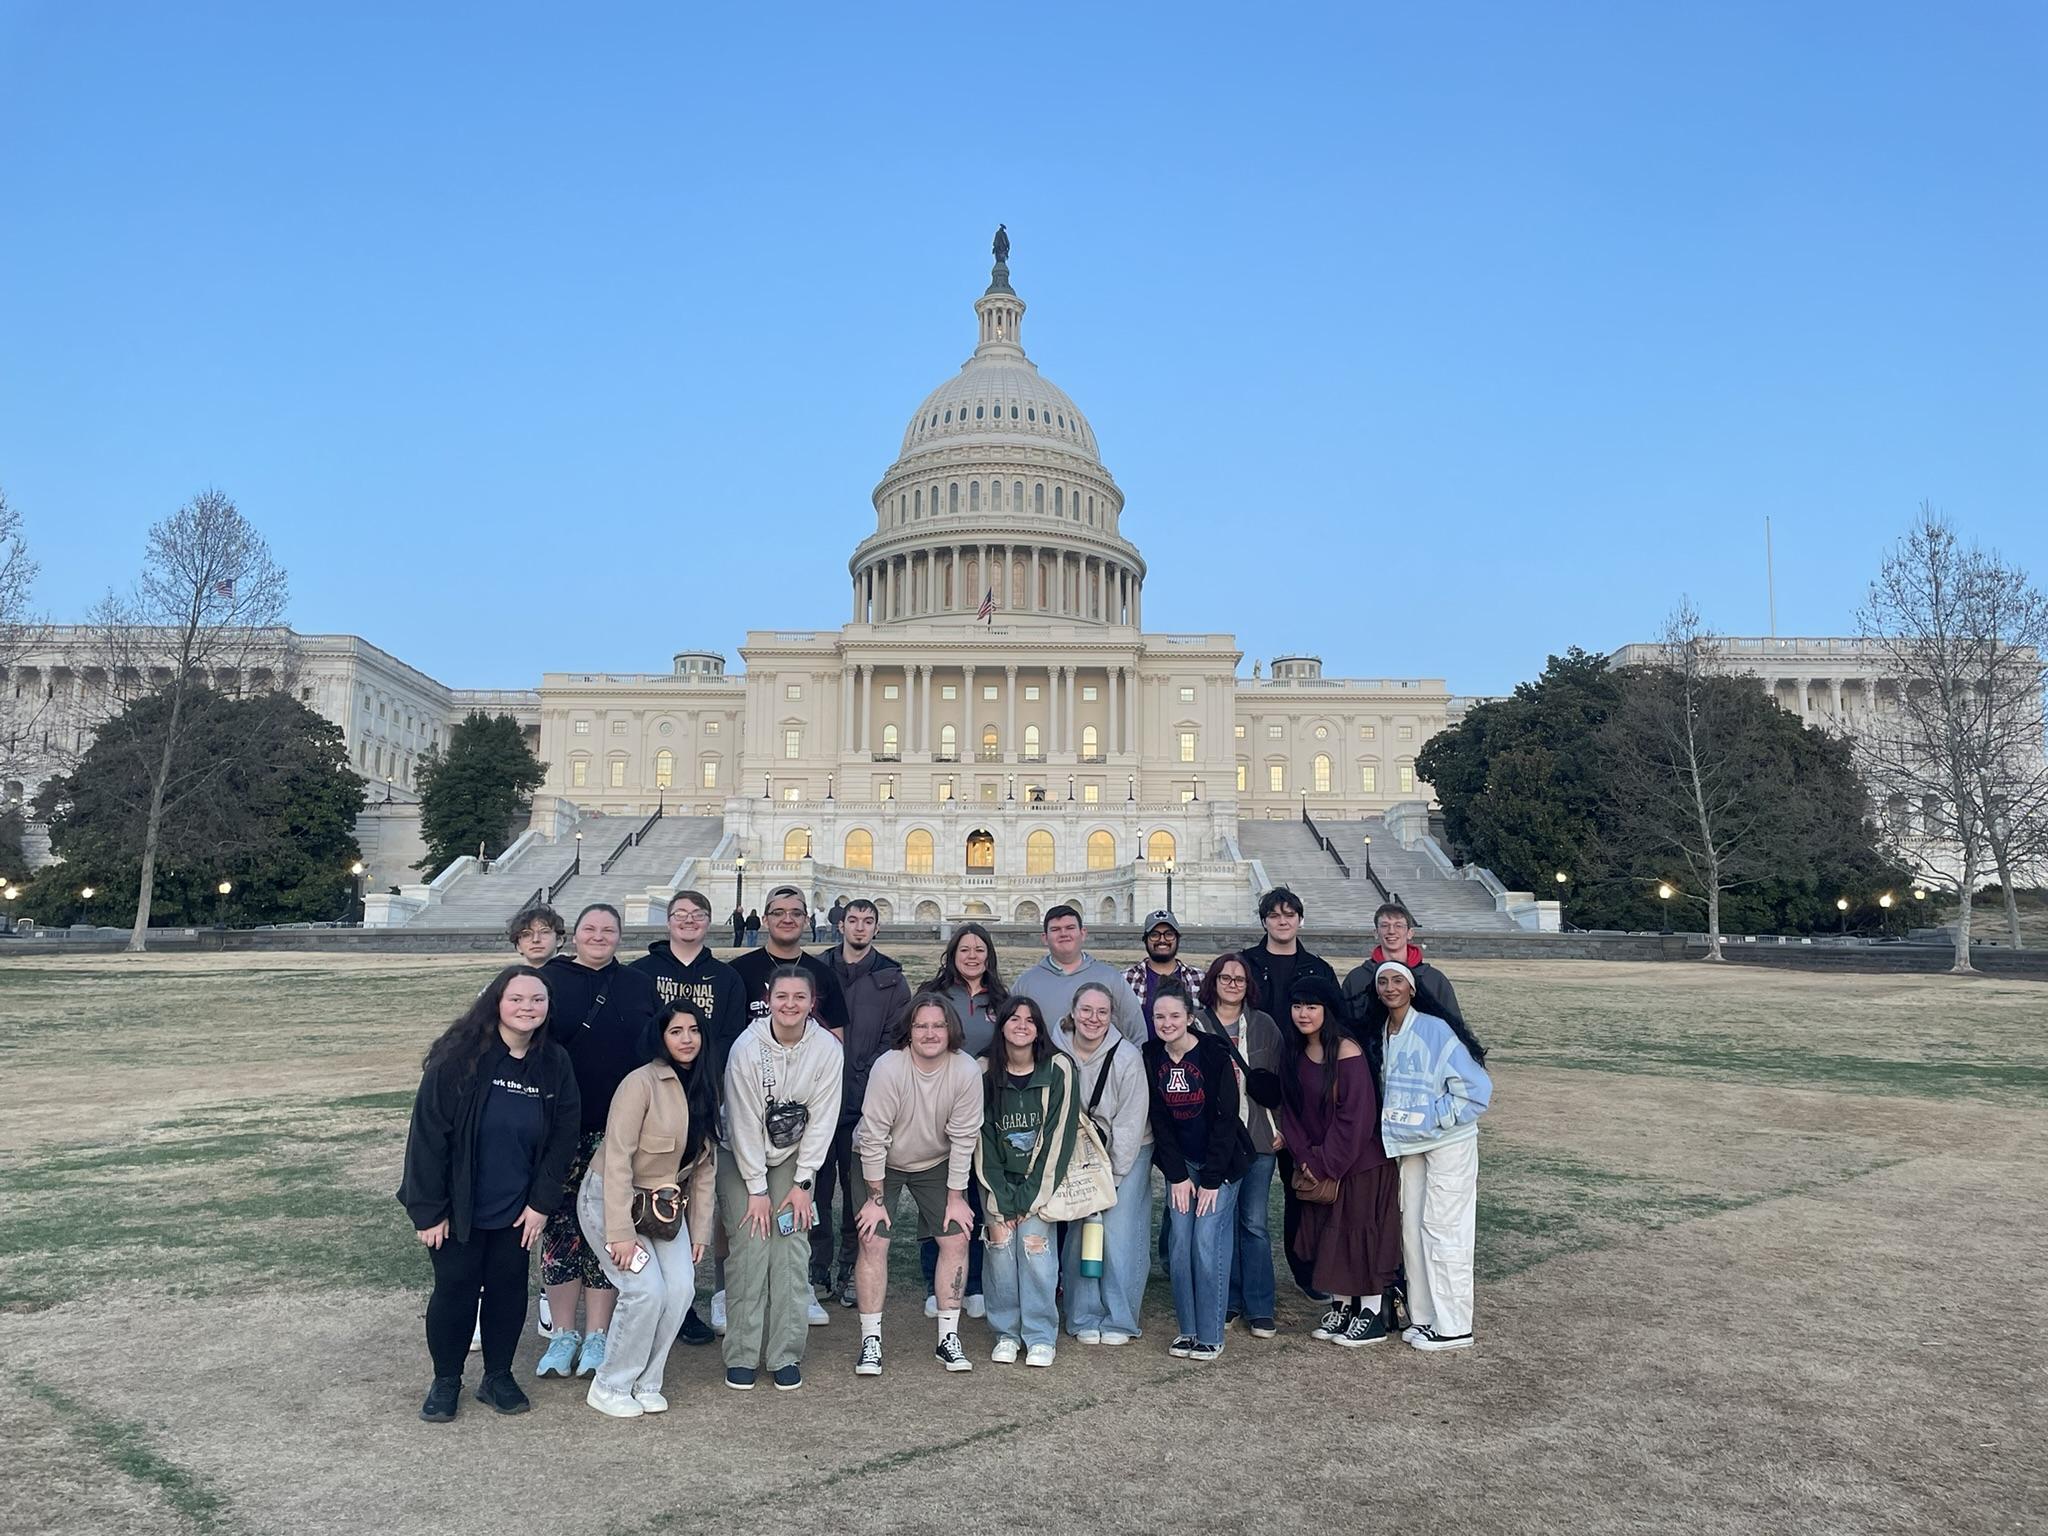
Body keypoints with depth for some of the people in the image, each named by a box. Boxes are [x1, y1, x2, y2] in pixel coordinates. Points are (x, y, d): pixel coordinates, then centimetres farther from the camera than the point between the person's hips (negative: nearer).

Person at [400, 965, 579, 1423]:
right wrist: (428, 1209, -14)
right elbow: (428, 1132, -15)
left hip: (517, 1210, 3)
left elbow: (563, 1138, 1)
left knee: (509, 1288, 12)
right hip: (458, 1209, -3)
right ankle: (446, 1380, 28)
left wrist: (541, 1202, -4)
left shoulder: (555, 1064, -5)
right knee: (455, 1289, 7)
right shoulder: (459, 1058, -17)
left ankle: (498, 1376, 30)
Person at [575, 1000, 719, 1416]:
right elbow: (617, 1158, -22)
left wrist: (700, 1229, 4)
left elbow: (705, 1165, 6)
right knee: (646, 1290, -17)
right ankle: (609, 1388, 4)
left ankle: (645, 1383, 9)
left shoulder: (706, 1089, 2)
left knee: (681, 1288, -10)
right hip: (610, 1199, -6)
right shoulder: (641, 1083, -20)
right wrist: (621, 1232, -23)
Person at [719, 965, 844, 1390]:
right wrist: (757, 1190, -14)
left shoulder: (827, 1048, -17)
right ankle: (742, 1357, 2)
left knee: (791, 1248, -6)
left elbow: (821, 1120, -10)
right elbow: (745, 1123, -17)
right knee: (750, 1246, -9)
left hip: (795, 1155, 2)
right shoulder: (747, 1048, -21)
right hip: (741, 1155, -1)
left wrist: (802, 1183, -10)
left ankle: (786, 1356, 4)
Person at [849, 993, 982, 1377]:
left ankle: (948, 1338, 8)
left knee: (956, 1239, -5)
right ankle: (871, 1340, 3)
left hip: (937, 1163, 2)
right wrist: (876, 1198, -17)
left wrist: (955, 1198, -9)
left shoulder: (967, 1072, -23)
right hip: (881, 1162, -2)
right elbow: (873, 1137, -22)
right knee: (873, 1242, -10)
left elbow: (963, 1138, -14)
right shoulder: (888, 1068, -29)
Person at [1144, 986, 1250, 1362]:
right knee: (1179, 1243, 0)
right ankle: (1186, 1329, 14)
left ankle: (1210, 1336, 4)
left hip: (1221, 1161, -4)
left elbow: (1226, 1118, -15)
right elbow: (1158, 1119, -1)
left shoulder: (1215, 1054, -17)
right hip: (1180, 1162, 4)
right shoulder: (1150, 1057, -4)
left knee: (1207, 1242, -8)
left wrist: (1211, 1180, -14)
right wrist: (1177, 1176, -6)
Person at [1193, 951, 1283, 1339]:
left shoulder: (1264, 1025, 7)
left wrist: (1281, 1128, 6)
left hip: (1258, 1138, 1)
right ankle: (1229, 1302, 18)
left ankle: (1260, 1309, 10)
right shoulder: (1195, 1024, 1)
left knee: (1255, 1223, 1)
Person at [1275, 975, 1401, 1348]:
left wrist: (1325, 1162, -16)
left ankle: (1373, 1312, 14)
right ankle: (1342, 1305, 26)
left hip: (1361, 1164, -7)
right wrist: (1305, 1158, -5)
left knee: (1360, 1231, 1)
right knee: (1327, 1233, 12)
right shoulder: (1293, 1053, 2)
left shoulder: (1347, 1052, -20)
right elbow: (1290, 1111, 6)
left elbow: (1356, 1116, -21)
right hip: (1319, 1167, 7)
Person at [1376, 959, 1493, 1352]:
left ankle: (1453, 1327, 7)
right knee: (1412, 1227, 10)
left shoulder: (1435, 1029, -16)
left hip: (1450, 1142, -7)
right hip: (1412, 1144, 8)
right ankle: (1424, 1318, 22)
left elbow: (1477, 1089, -19)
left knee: (1443, 1230, -3)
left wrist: (1430, 1118, -18)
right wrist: (1393, 1123, 5)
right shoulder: (1384, 1036, 7)